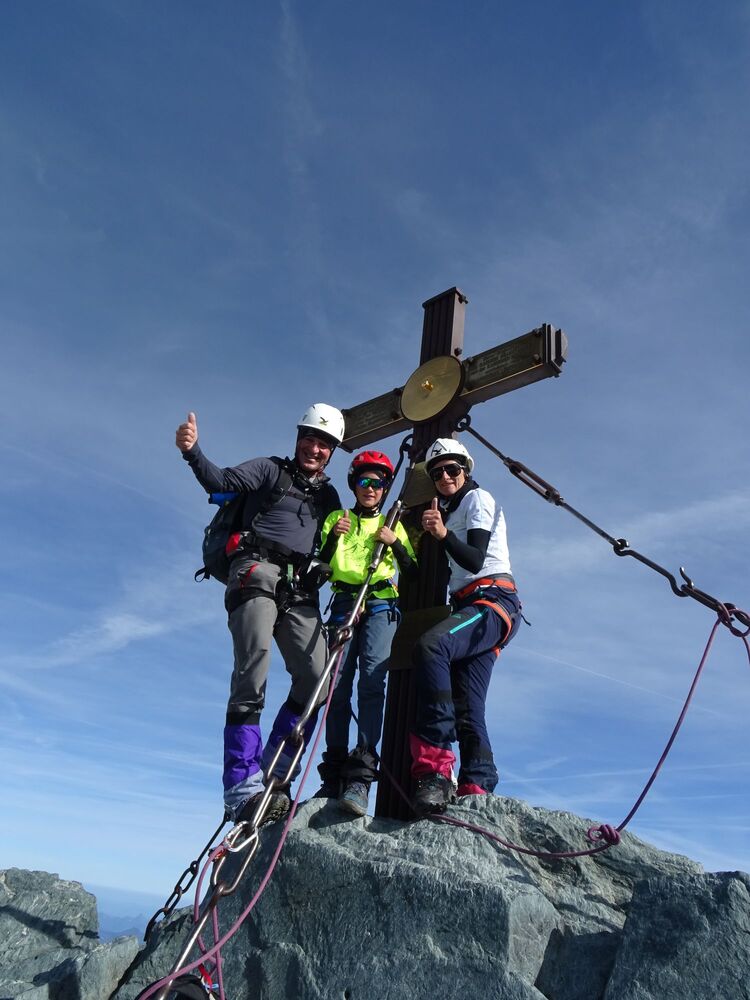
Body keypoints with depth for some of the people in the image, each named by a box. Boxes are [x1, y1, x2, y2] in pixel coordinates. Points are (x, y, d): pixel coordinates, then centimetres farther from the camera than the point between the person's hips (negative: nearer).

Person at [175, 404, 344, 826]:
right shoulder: (271, 470, 11)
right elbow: (222, 482, -6)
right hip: (257, 572, -4)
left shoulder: (329, 496, 25)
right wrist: (193, 452, -23)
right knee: (254, 672, -17)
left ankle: (272, 772, 1)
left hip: (300, 590, 5)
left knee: (318, 675, -11)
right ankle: (242, 785, -16)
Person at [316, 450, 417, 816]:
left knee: (372, 680, -19)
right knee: (337, 685, -9)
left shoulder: (393, 525, 18)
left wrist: (395, 544, -5)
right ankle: (333, 778, -2)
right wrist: (333, 538, -5)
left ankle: (361, 778, -25)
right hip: (344, 603, 1)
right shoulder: (336, 519, 17)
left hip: (380, 605, -1)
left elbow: (414, 574, 10)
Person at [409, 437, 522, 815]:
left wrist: (444, 534, -31)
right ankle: (477, 791, -3)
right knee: (467, 709, -1)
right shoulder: (449, 510, 27)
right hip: (469, 607, 10)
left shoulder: (478, 499, 2)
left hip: (494, 600, -9)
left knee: (431, 644, -35)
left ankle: (435, 766, -42)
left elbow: (475, 560, -14)